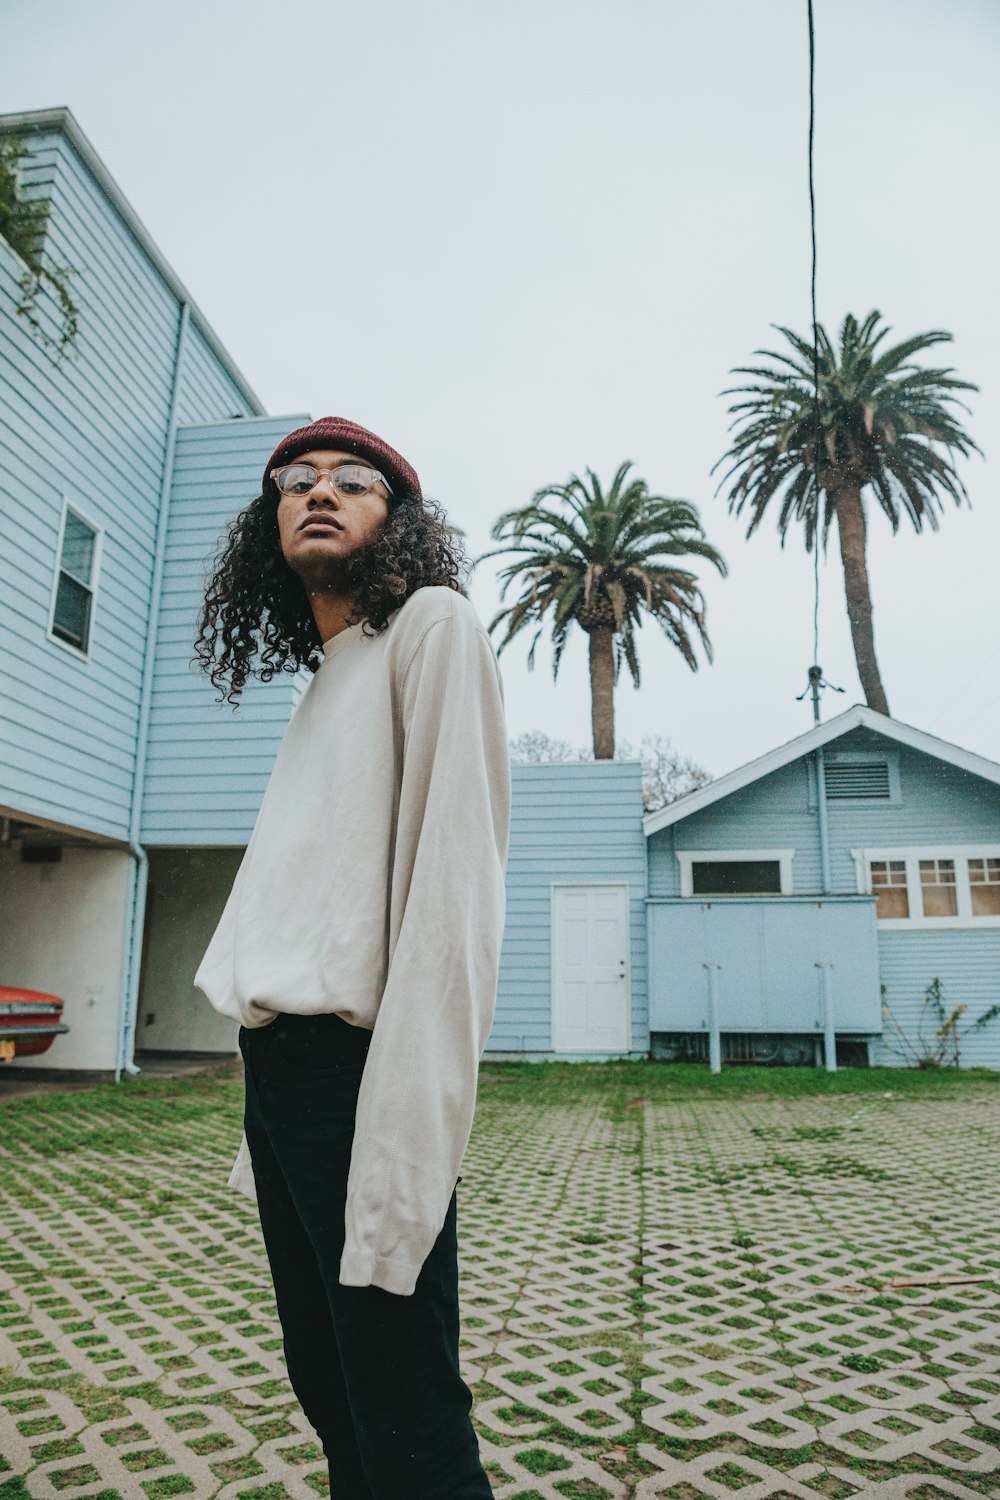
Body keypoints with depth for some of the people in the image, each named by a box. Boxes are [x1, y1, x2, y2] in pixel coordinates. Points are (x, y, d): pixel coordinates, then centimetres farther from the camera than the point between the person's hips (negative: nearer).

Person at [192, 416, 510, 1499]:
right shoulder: (321, 682, 20)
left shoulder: (434, 625, -4)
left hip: (357, 1062, -8)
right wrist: (264, 1122, 12)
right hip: (276, 1065, 9)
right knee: (327, 1394, 21)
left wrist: (401, 1136, -22)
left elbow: (456, 879, -16)